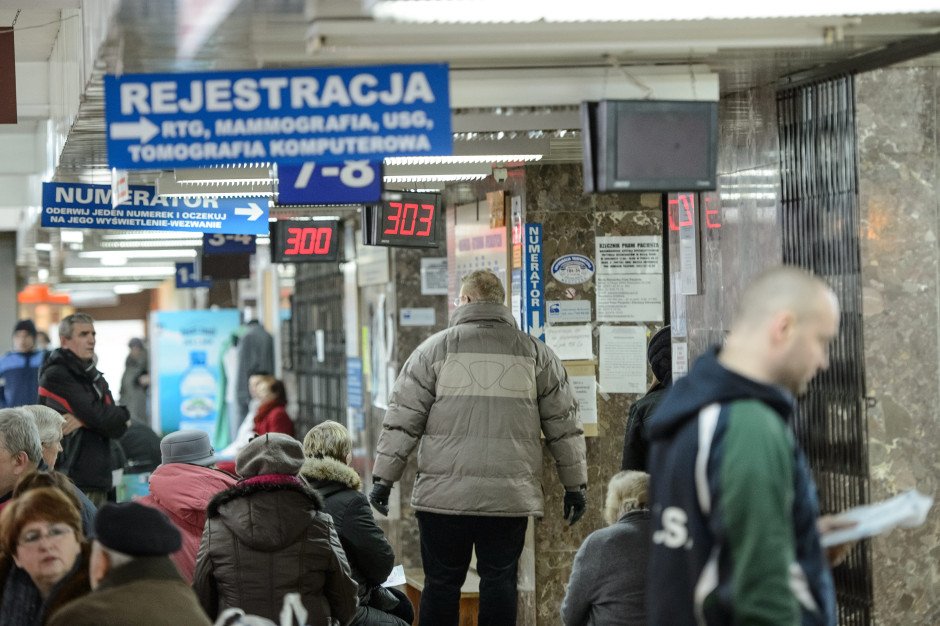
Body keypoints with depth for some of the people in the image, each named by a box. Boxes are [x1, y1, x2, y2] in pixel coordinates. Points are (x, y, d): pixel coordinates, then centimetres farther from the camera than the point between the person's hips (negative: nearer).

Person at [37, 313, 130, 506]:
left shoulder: (95, 377, 19)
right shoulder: (56, 376, -7)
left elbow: (118, 428, 7)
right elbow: (99, 418, -15)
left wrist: (84, 420, -11)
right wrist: (123, 414, 4)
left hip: (99, 481, 8)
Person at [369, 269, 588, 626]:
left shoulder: (435, 349, 3)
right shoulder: (536, 353, 8)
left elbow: (402, 420, 1)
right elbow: (564, 425, 11)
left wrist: (383, 478, 6)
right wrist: (575, 485, 18)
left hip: (444, 494, -1)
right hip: (510, 496, 1)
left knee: (441, 583, 5)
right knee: (500, 580, 6)